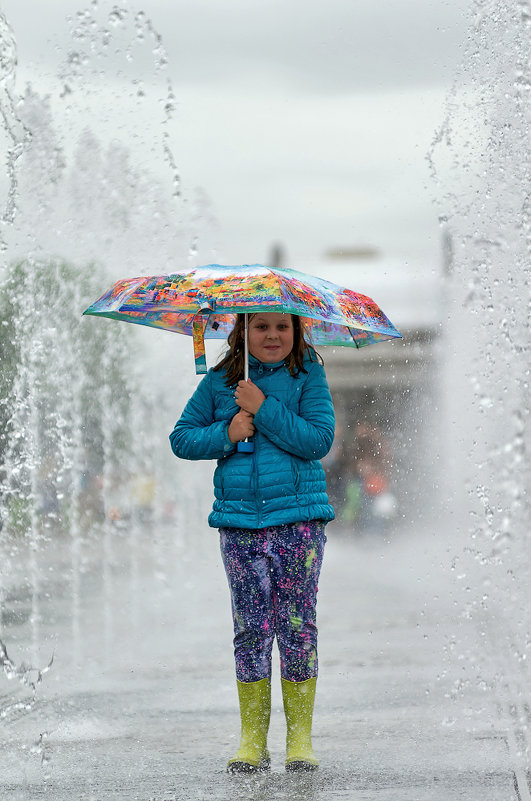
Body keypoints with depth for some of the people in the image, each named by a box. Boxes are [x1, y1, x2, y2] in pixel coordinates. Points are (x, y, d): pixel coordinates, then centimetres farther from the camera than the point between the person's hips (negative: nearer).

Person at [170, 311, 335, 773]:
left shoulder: (308, 376, 2)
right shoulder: (219, 382, 9)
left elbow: (320, 440, -10)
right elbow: (181, 439, 10)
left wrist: (264, 409, -14)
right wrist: (227, 433, -7)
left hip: (298, 520, -2)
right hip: (239, 523, 2)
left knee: (297, 629, -2)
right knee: (250, 631, 2)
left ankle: (300, 738, 6)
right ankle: (252, 740, 7)